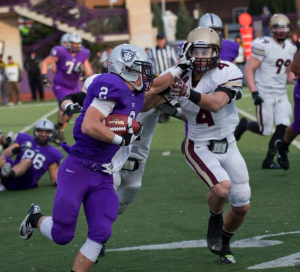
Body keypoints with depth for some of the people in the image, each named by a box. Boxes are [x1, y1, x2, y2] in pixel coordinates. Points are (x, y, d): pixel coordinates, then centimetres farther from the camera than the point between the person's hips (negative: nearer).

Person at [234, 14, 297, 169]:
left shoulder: (291, 48, 9)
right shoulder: (264, 46, -14)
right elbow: (248, 70, -14)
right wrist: (254, 93, -20)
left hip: (281, 95, 6)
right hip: (265, 95, -6)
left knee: (283, 126, -7)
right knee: (265, 130, -3)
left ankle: (268, 161, 5)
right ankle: (244, 125, 29)